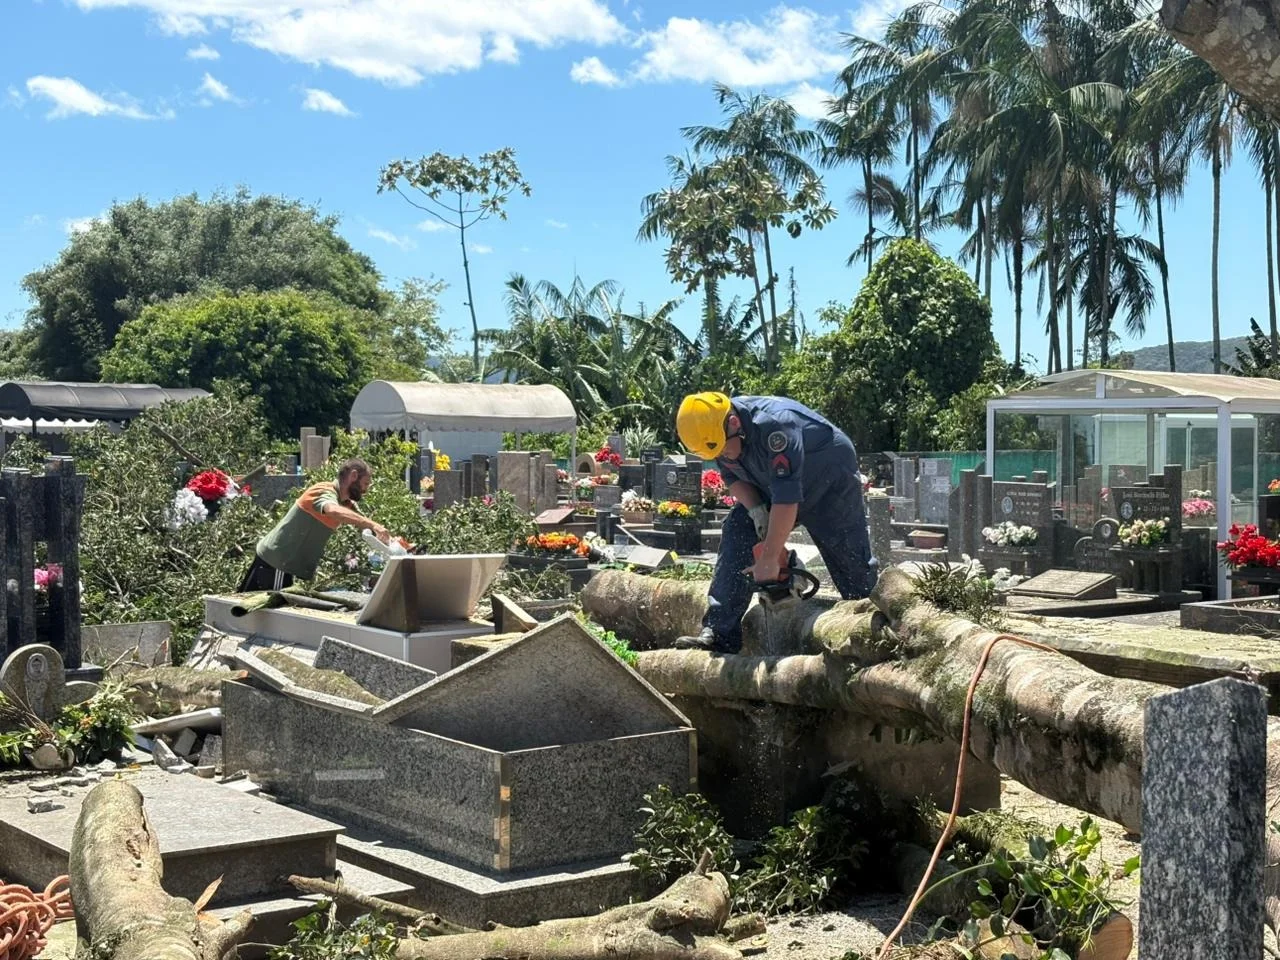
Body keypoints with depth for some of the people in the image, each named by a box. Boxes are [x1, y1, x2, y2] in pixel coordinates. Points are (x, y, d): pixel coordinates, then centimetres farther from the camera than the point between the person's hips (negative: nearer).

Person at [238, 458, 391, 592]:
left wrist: (390, 541, -9)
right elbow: (334, 511, -43)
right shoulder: (326, 492, -20)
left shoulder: (347, 504, 9)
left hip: (287, 566, 9)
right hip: (273, 563, -9)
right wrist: (373, 525, -49)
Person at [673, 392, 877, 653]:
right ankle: (720, 634, -16)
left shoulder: (774, 426, -40)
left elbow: (787, 498, -42)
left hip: (831, 483, -6)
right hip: (769, 489, 6)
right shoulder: (714, 432, -16)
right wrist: (755, 511, -20)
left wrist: (769, 560, -40)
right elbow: (733, 478, 0)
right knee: (735, 536, -11)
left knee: (851, 561, -3)